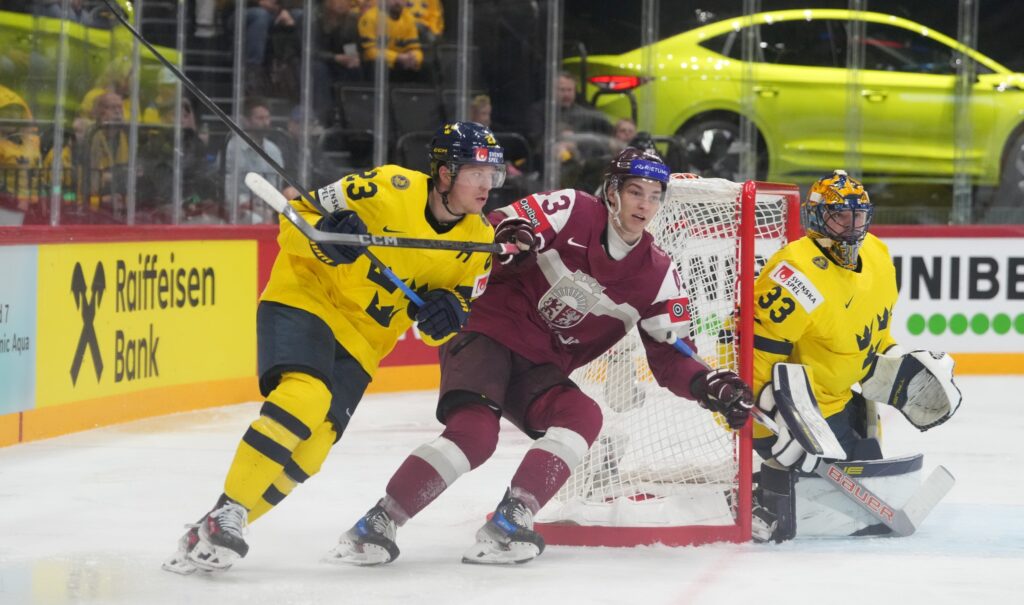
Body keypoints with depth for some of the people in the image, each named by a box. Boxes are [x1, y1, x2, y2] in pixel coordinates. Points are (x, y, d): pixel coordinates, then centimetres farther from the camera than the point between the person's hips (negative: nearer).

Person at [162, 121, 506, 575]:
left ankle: (211, 538, 0)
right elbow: (296, 217, -10)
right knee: (305, 396, -32)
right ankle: (225, 512, -26)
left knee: (306, 454, -8)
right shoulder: (390, 188, -16)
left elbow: (460, 302, 8)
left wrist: (447, 313, -15)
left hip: (359, 342, 6)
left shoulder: (479, 240, 0)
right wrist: (325, 232, -31)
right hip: (305, 299, -6)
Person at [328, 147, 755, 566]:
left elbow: (669, 357, 6)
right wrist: (512, 236, -35)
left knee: (584, 418, -24)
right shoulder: (573, 211, -9)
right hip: (488, 336, -5)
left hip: (540, 369, 5)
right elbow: (498, 229, -11)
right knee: (475, 433, -28)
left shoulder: (658, 275, 4)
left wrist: (707, 386, -13)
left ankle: (508, 521, -28)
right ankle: (377, 523, -22)